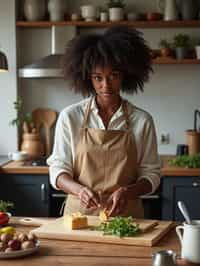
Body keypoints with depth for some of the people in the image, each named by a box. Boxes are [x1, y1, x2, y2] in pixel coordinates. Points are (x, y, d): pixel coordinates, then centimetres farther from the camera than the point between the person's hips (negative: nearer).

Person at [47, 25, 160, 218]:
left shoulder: (142, 121, -1)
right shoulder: (70, 117, -2)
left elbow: (151, 175, 3)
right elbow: (58, 171, 0)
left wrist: (126, 191, -17)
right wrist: (79, 189, -20)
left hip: (125, 215, 0)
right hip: (79, 212, 0)